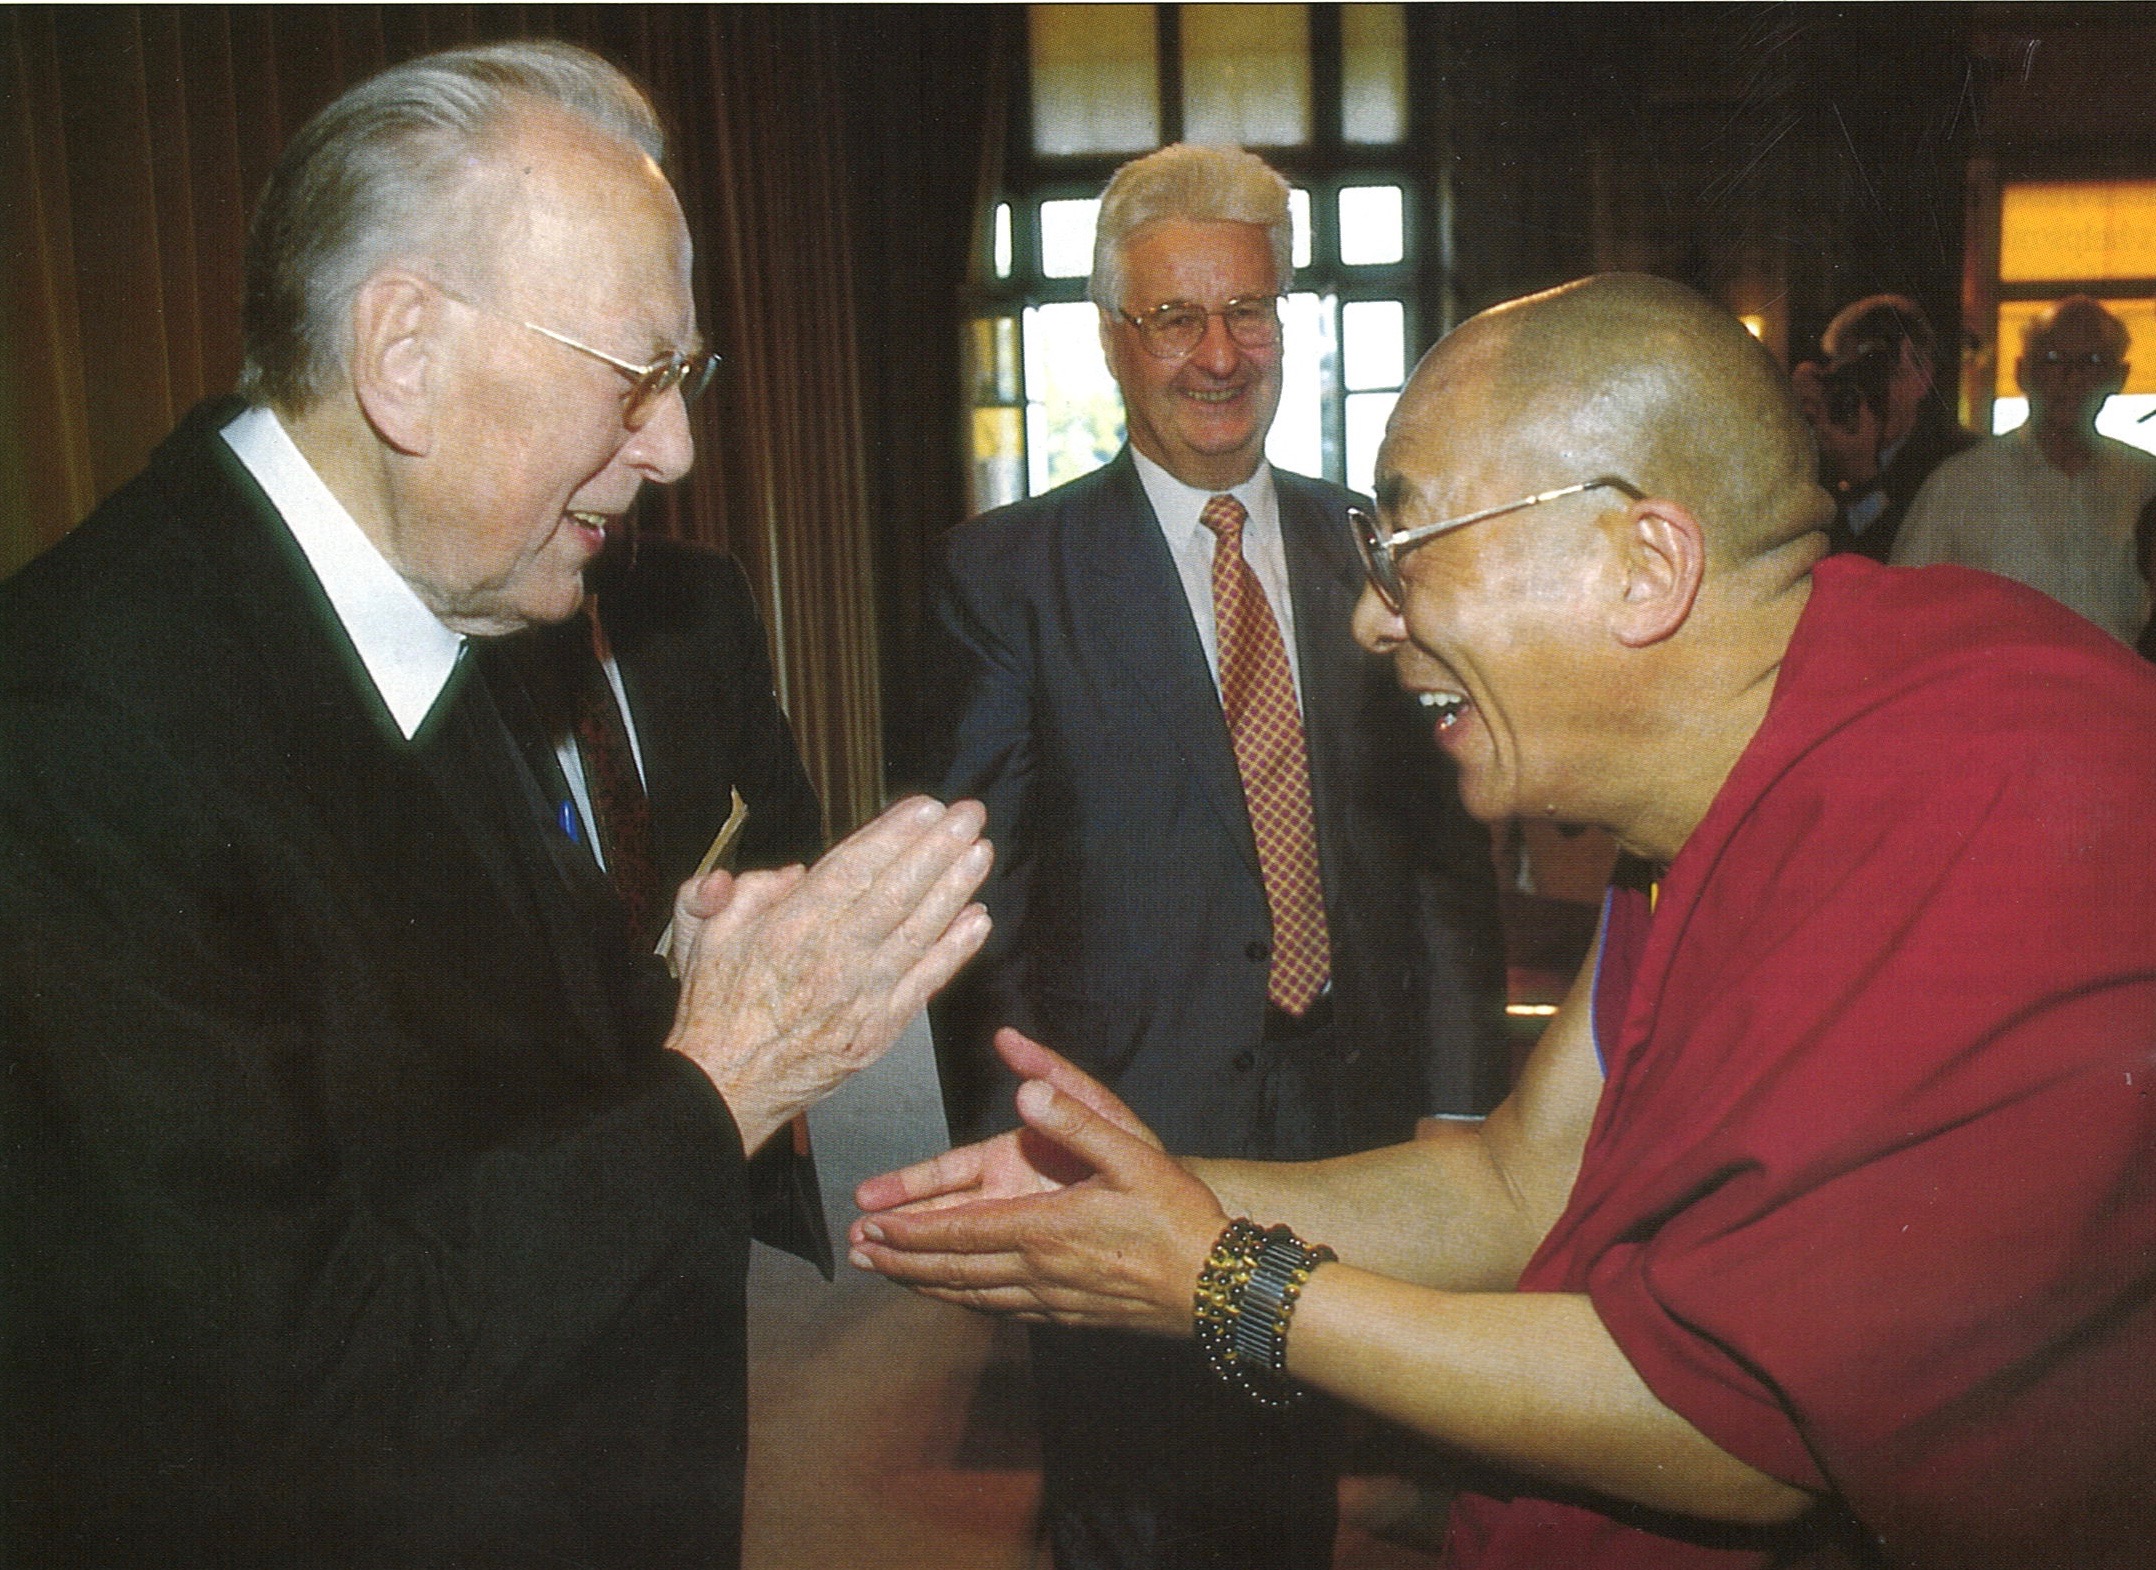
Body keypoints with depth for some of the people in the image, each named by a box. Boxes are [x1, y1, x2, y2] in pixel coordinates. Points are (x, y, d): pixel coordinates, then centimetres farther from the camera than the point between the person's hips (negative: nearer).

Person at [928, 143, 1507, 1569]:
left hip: (1355, 1123, 3)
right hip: (1131, 1131, -3)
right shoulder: (1010, 571, -5)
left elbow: (1444, 836, 5)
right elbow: (986, 885, -6)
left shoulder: (1368, 548, 4)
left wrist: (1459, 1103, 0)